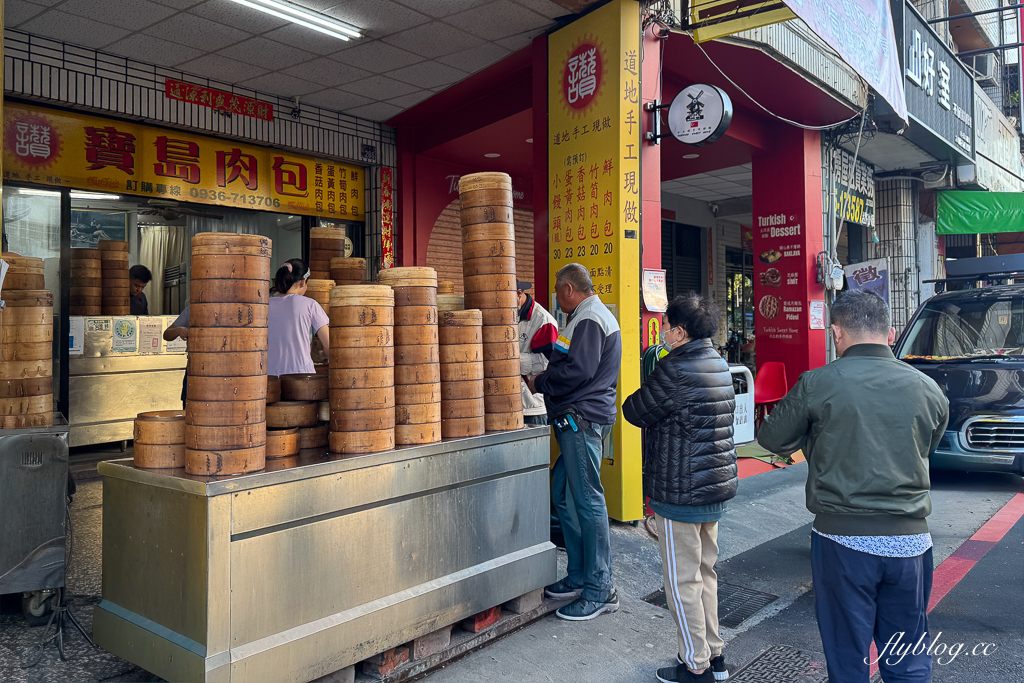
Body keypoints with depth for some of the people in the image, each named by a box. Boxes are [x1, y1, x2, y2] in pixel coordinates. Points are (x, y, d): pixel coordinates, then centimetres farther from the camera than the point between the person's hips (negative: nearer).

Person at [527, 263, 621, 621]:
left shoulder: (589, 319, -12)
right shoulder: (595, 315, 23)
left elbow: (577, 371, -21)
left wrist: (539, 383, -8)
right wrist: (548, 375, 15)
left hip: (583, 418, -11)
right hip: (579, 419, 11)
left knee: (587, 500, -7)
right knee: (563, 495, 15)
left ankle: (600, 590, 1)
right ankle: (579, 577, 24)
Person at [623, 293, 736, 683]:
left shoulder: (675, 369, -20)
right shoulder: (719, 364, 8)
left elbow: (635, 412, -11)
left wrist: (636, 401, 9)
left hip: (681, 491, -9)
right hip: (718, 485, 9)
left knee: (682, 579, 4)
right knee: (705, 571, 19)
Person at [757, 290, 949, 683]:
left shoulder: (818, 385, -10)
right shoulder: (929, 390, 1)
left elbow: (773, 440, 1)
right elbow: (925, 450, 16)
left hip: (843, 539, -3)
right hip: (910, 540, 3)